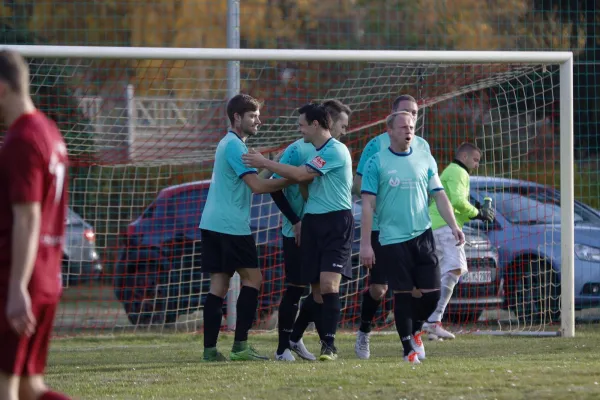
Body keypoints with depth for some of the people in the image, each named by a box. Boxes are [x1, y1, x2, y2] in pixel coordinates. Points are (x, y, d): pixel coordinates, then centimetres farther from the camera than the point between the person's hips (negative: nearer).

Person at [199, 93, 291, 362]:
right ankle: (240, 346, -8)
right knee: (252, 279, -4)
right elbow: (257, 186, -18)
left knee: (219, 285, 5)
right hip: (231, 226, -9)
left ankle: (210, 350, 0)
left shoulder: (227, 144, 20)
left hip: (212, 225, 9)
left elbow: (252, 183, 23)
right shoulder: (234, 146, -12)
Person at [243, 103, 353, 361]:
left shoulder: (335, 151, -12)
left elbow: (301, 174, -19)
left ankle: (329, 345, -16)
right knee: (317, 289, 5)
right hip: (312, 222, 9)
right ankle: (325, 344, 11)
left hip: (336, 223, -9)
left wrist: (265, 163, -12)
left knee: (328, 283, -18)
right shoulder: (317, 152, 16)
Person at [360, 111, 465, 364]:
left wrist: (453, 226, 0)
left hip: (423, 235, 3)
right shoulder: (376, 163, -1)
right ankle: (408, 348, 6)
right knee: (402, 294, -4)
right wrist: (365, 244, -8)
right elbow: (368, 204, -3)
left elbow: (439, 196, 13)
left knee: (431, 292, -2)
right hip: (392, 238, -3)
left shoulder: (425, 160, 10)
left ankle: (414, 331, 24)